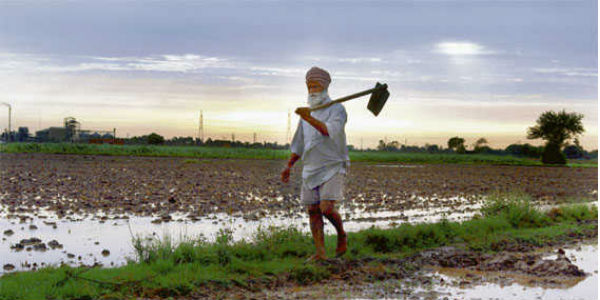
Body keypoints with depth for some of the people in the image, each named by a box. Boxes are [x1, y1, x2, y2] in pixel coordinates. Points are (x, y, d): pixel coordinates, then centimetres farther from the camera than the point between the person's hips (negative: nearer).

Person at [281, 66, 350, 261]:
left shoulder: (337, 109, -6)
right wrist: (288, 166, 19)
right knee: (313, 211, 0)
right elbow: (299, 143, 23)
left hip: (332, 167, -6)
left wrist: (309, 118, -37)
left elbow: (330, 132, -25)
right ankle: (320, 253, 3)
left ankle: (342, 235, 11)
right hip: (310, 169, 6)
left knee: (326, 208, -17)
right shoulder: (307, 113, 15)